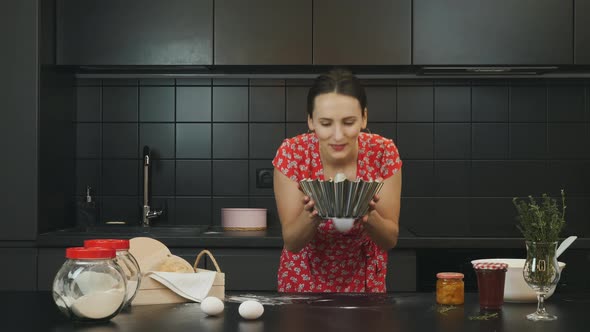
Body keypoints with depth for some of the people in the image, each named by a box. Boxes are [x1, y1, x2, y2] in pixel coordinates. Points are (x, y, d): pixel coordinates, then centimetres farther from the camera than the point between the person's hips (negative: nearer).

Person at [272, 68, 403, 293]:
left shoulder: (383, 153, -16)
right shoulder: (292, 153, -18)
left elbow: (390, 239, -11)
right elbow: (291, 243, -14)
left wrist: (369, 215, -30)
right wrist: (311, 215, -33)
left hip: (363, 278, 0)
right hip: (305, 278, 0)